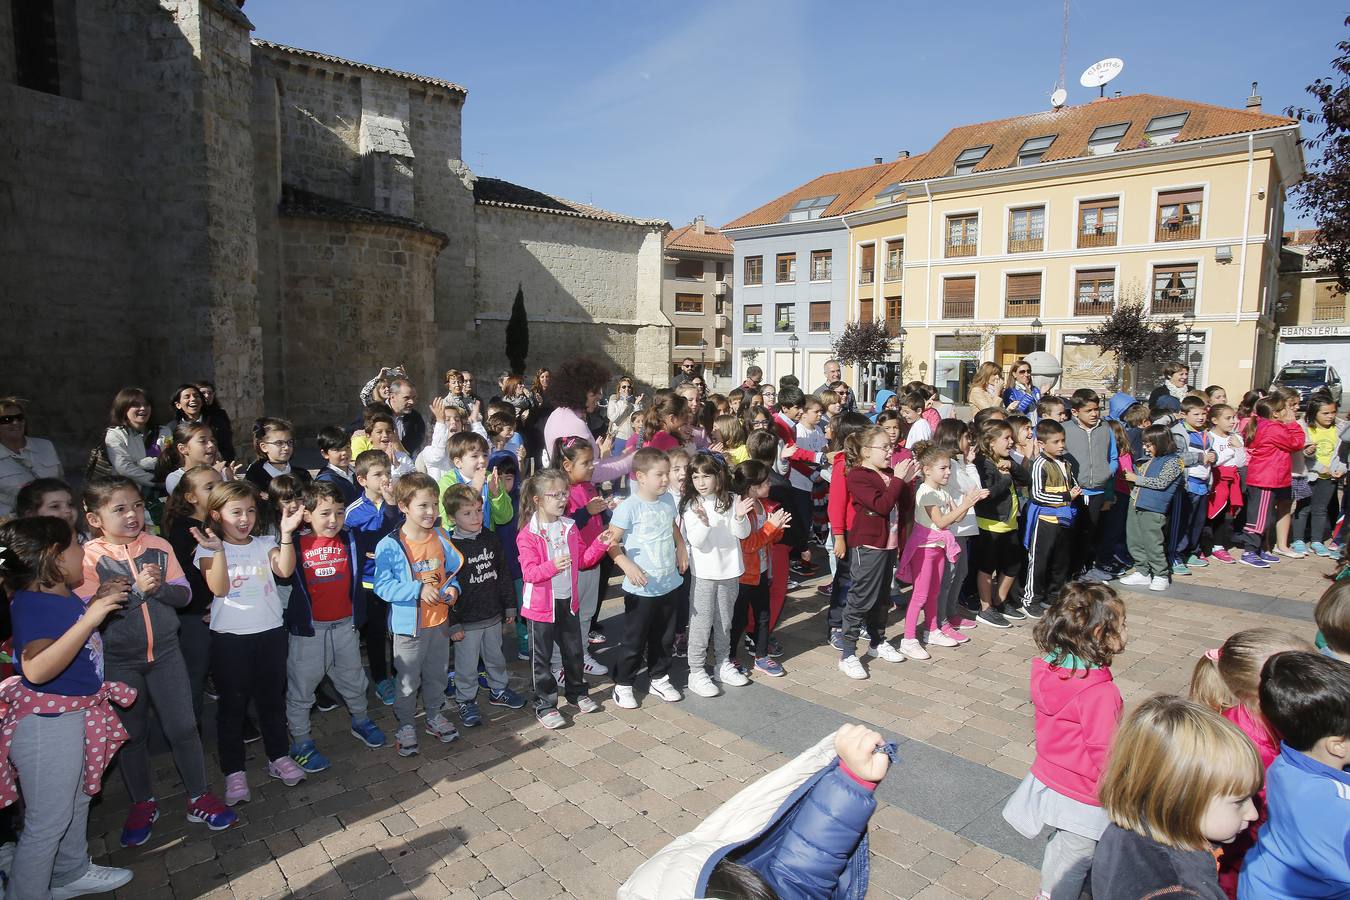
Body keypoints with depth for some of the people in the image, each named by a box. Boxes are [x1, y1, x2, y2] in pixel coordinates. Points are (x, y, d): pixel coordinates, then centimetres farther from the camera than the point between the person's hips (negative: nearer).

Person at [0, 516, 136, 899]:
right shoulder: (33, 604, -25)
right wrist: (90, 618, -42)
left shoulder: (61, 595, 0)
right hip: (48, 723, -10)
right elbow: (36, 670, -39)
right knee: (47, 821, 4)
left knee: (77, 799, 26)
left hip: (76, 715, 10)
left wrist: (98, 600, 8)